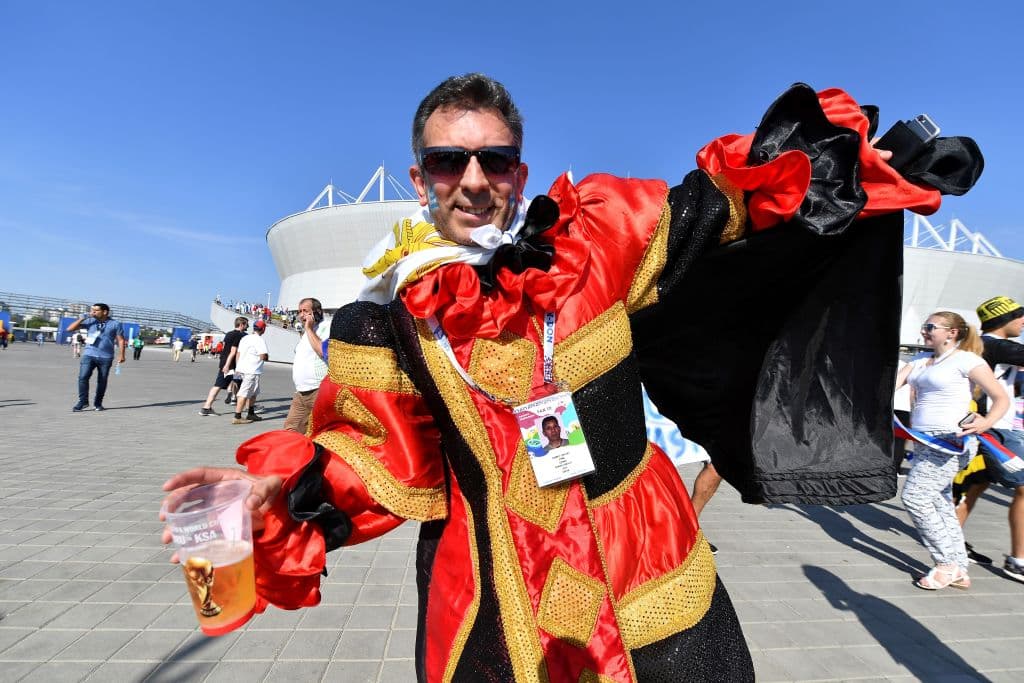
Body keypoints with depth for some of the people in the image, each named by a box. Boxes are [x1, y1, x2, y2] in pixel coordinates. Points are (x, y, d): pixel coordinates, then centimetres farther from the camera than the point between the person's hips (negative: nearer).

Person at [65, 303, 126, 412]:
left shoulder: (115, 324, 1)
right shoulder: (89, 321, 5)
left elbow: (120, 340, 3)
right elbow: (70, 328, 3)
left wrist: (122, 355, -3)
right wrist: (82, 318, -7)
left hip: (106, 357, -1)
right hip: (89, 355, 1)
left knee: (102, 381, 5)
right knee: (83, 377, -12)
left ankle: (98, 403, 19)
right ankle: (83, 401, 0)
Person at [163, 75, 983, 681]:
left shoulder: (593, 235, -8)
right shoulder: (392, 313, -7)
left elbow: (705, 211, 6)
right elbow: (381, 451, -1)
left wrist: (820, 142, -1)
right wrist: (282, 487, -17)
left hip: (640, 549, 2)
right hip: (493, 582, 0)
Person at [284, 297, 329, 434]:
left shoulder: (326, 328, -8)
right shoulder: (305, 333, 21)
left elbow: (323, 351, -24)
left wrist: (309, 329, -15)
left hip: (320, 391, -9)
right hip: (301, 393, 9)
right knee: (291, 430, 9)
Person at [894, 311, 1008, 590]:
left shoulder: (967, 360, -6)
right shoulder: (919, 363, 15)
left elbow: (1002, 399, -8)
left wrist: (986, 423, -25)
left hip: (949, 442, -7)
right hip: (924, 442, 7)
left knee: (914, 497, -12)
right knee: (941, 505, 11)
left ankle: (948, 565, 3)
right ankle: (959, 571, 21)